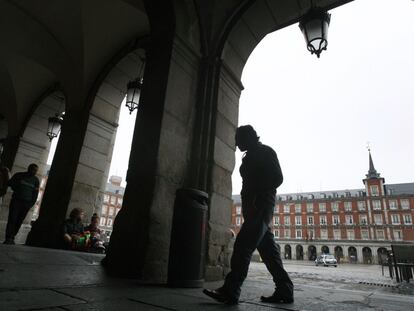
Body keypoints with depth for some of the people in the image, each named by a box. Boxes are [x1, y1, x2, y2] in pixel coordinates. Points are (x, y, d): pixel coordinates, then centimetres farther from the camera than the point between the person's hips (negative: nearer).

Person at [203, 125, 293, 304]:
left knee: (243, 245, -16)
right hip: (252, 207, 9)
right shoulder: (249, 157, 24)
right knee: (268, 249, 8)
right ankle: (284, 290, 15)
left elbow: (277, 178, -10)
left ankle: (230, 291, -17)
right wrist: (247, 206, 11)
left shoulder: (266, 152, 0)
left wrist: (256, 196, -18)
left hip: (261, 205, -9)